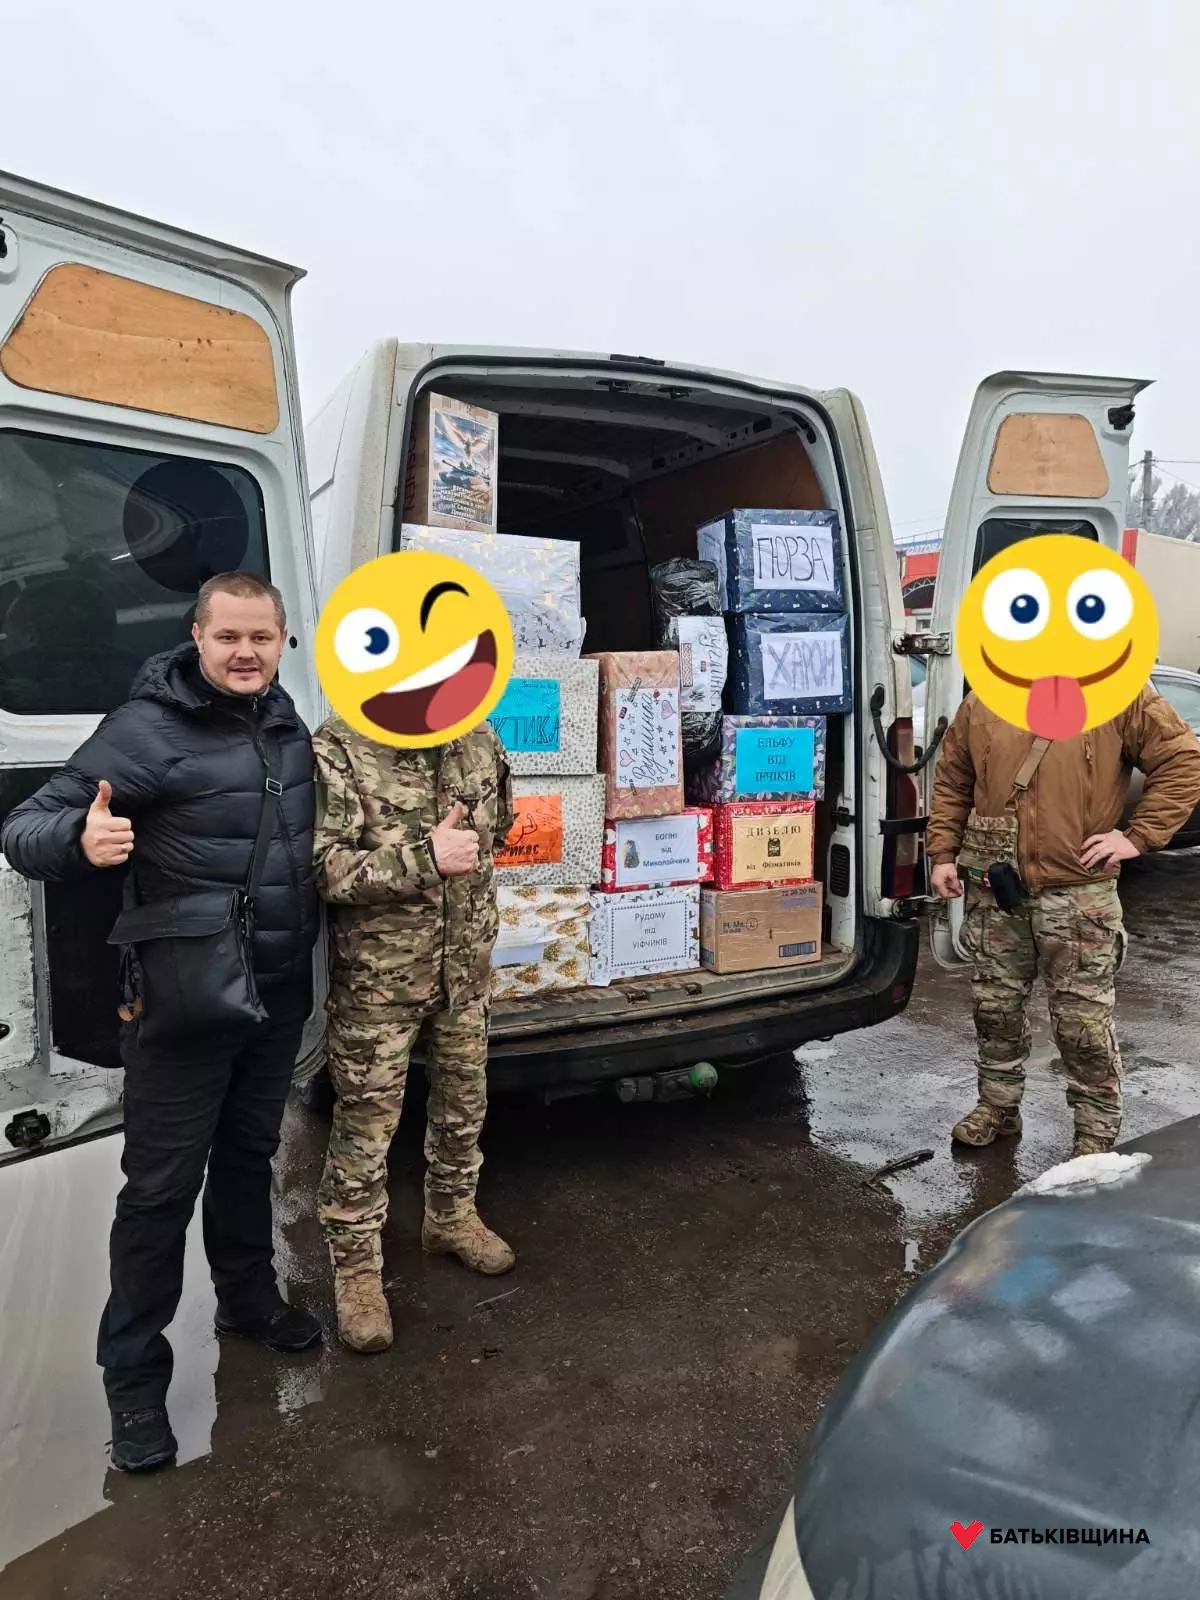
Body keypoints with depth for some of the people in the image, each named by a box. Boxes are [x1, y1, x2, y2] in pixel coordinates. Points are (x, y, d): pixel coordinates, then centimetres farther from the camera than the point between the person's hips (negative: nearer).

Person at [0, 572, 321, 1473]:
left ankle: (249, 1300, 43)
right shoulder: (147, 730, -18)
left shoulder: (283, 718, 4)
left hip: (279, 992, 6)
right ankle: (134, 1374, 25)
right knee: (162, 1187, 6)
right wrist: (80, 840, -40)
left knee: (249, 1156, 22)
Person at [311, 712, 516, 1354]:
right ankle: (355, 1265, 27)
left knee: (462, 1103, 20)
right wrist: (423, 859, -27)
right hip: (376, 977, -5)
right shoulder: (337, 752, -17)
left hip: (465, 970, 6)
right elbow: (323, 867, -23)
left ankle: (451, 1217, 44)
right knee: (366, 1121, 7)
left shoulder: (478, 739, 0)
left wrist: (466, 859, 3)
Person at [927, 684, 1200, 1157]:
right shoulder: (981, 704, 5)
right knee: (995, 1006, 14)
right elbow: (951, 782, 12)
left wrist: (1139, 836, -10)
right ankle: (998, 1105, 33)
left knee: (1083, 1020, 3)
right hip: (994, 891, 3)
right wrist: (942, 854, 6)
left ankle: (1097, 1131, 23)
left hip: (1079, 892, -3)